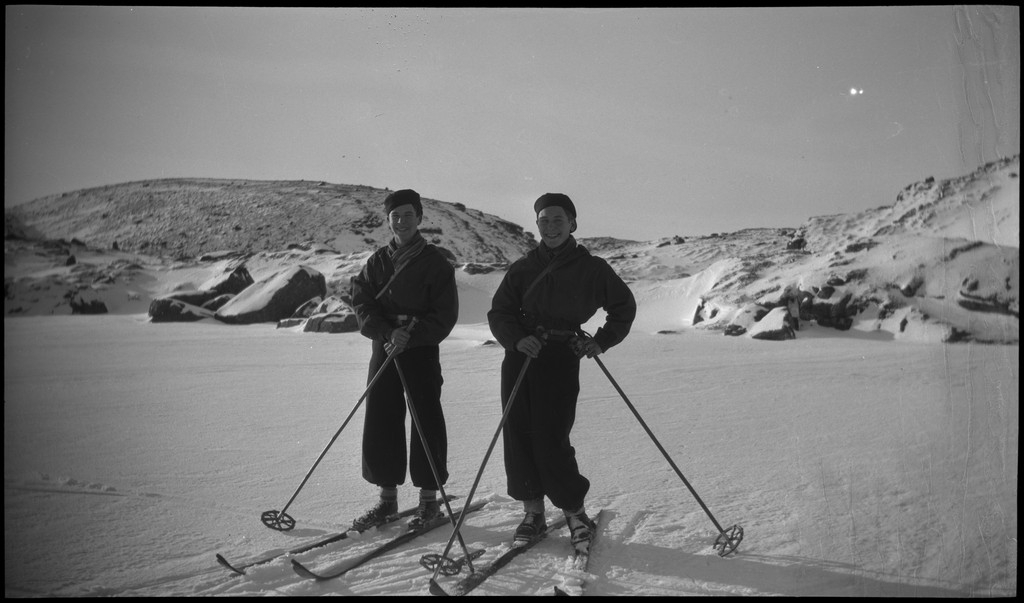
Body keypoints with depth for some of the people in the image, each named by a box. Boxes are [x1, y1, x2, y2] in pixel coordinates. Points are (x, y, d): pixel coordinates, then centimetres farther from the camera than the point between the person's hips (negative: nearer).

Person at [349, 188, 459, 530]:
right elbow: (361, 303, 2)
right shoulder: (377, 262, 11)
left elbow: (445, 315, -6)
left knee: (427, 425, 0)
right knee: (379, 426, 5)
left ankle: (429, 499, 14)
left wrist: (411, 336, -19)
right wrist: (387, 332, -15)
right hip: (383, 351, 4)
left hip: (422, 352, -4)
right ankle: (387, 499, 18)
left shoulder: (436, 263, -1)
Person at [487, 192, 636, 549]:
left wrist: (601, 342, 1)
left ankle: (575, 512, 12)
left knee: (551, 441, -9)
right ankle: (533, 512, 17)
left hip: (562, 359, -3)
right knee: (518, 436, 2)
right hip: (520, 356, 3)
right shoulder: (523, 268, 8)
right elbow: (499, 312, 7)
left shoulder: (591, 268, 3)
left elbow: (624, 306, 14)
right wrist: (517, 339, -12)